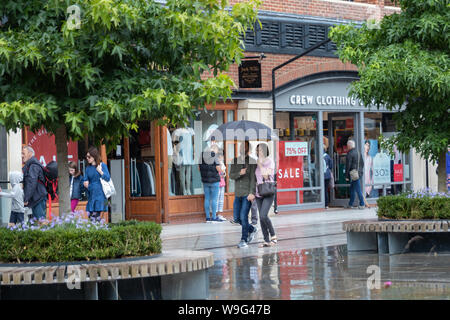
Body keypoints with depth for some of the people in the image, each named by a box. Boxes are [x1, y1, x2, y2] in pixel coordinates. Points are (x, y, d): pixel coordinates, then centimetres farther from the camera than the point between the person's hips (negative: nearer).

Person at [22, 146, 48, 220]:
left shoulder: (33, 166, -13)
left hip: (38, 199, -11)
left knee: (40, 220, -11)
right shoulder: (28, 166, 19)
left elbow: (31, 184, -22)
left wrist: (25, 199, -23)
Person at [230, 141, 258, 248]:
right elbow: (231, 175, 2)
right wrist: (239, 173, -19)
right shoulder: (235, 161, 10)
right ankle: (252, 229, 30)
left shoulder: (252, 161, -4)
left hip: (247, 194, -5)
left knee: (243, 216, -12)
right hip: (237, 194, 5)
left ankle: (244, 240, -4)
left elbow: (253, 178, -10)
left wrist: (252, 192, -19)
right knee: (236, 218, 7)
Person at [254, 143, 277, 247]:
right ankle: (266, 240, 8)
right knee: (261, 218, 3)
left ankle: (273, 236, -3)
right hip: (259, 194, 6)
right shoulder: (257, 162, 12)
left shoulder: (270, 162, -5)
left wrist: (260, 164, -11)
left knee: (263, 215, -19)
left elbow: (266, 175, -14)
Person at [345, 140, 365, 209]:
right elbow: (362, 163, 19)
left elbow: (348, 166, -14)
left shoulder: (350, 154, -13)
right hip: (359, 174, 8)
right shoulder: (358, 153, 12)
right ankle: (350, 204, 20)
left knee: (358, 190, -5)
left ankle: (362, 204, -3)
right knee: (352, 189, 15)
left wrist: (346, 176, -10)